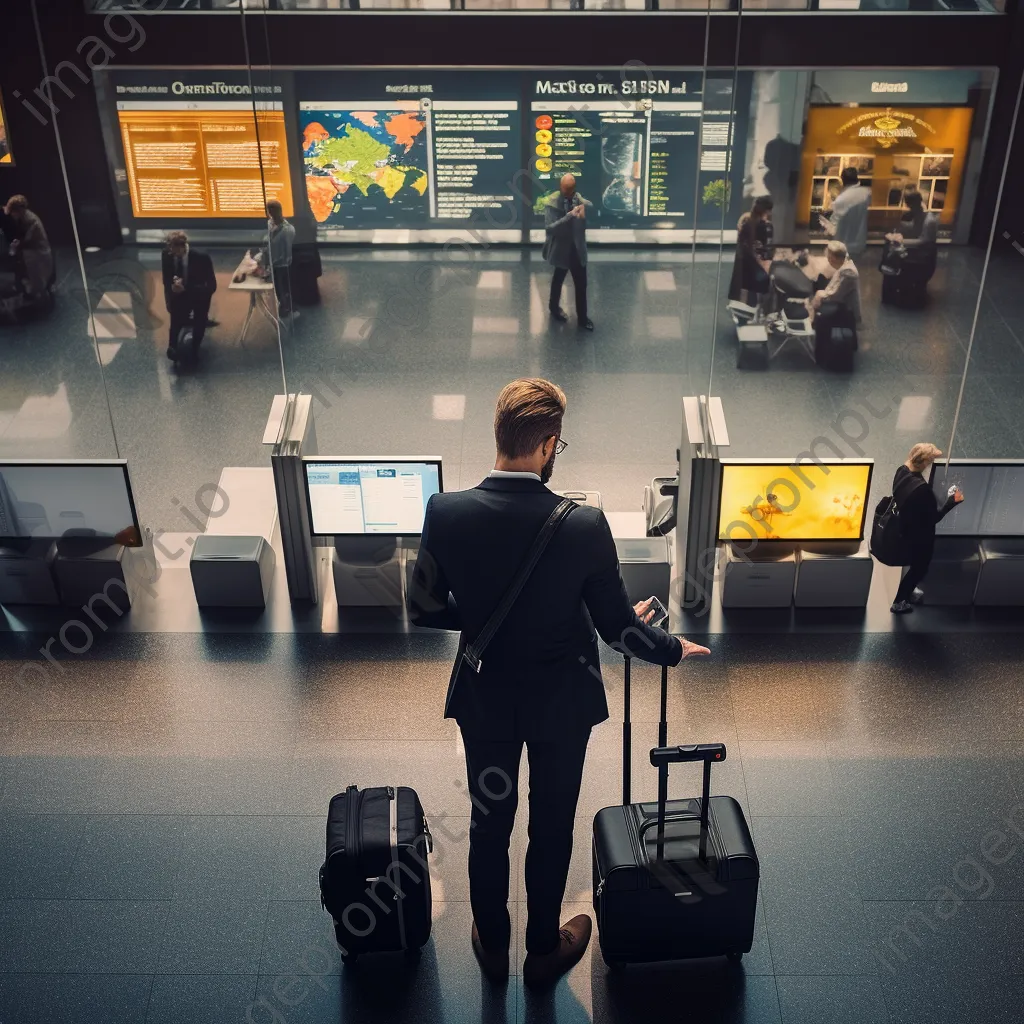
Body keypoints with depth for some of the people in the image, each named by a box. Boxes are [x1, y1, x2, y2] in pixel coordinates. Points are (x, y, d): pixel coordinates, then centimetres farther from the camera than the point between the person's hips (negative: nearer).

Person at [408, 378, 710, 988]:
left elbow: (425, 610, -8)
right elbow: (618, 627, -14)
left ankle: (492, 943, 43)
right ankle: (544, 949, 41)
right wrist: (671, 649, 7)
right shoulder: (584, 526, -25)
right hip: (562, 703, -2)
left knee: (489, 823, 23)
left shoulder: (446, 513, -20)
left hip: (484, 698, 2)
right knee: (552, 827, 20)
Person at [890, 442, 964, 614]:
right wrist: (952, 502, -20)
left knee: (916, 564, 32)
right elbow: (933, 518, -26)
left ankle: (909, 590, 53)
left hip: (904, 527, 8)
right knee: (919, 567, 17)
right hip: (919, 535, -8)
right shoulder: (922, 488, -38)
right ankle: (899, 602, 30)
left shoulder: (902, 471, -15)